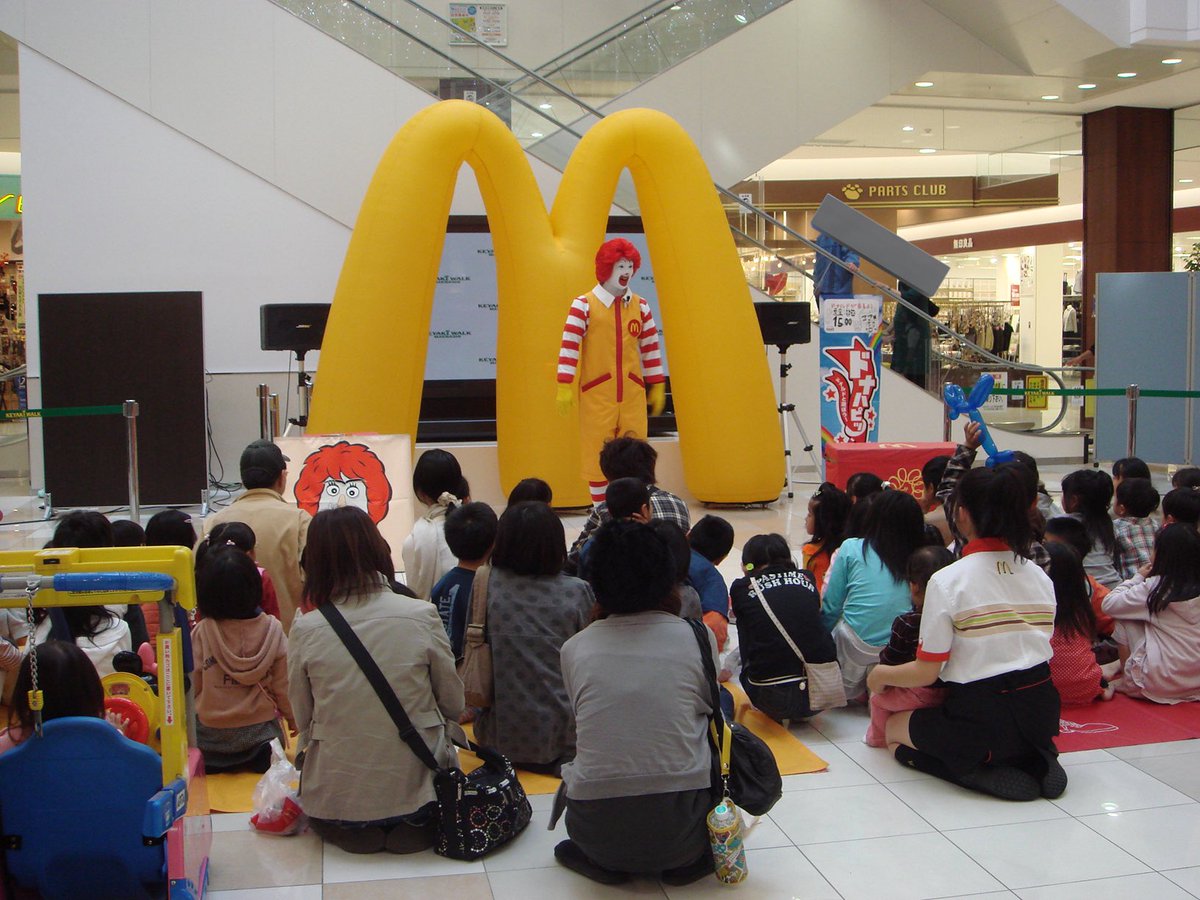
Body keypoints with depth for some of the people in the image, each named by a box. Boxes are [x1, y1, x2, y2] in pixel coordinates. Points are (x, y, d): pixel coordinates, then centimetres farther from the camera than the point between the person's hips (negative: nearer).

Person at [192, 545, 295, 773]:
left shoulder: (200, 633, -11)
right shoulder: (272, 630, -6)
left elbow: (190, 685, -3)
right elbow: (283, 684, 1)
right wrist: (292, 716, 18)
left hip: (210, 734, -1)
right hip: (260, 729, 1)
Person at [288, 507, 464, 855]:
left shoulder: (305, 631, -8)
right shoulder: (422, 616, -10)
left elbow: (302, 719, 3)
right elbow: (453, 705, 2)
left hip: (335, 801, 1)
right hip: (415, 790, -1)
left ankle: (355, 827, 7)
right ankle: (411, 824, 7)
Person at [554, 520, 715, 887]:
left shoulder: (574, 648, 2)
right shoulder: (697, 637, -1)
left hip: (597, 832, 2)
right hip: (681, 832, -1)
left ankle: (602, 861, 14)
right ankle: (690, 860, 15)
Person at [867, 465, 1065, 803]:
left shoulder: (947, 581, -13)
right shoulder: (1040, 576, 3)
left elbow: (926, 673, -11)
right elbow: (1038, 646, 12)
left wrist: (881, 675, 8)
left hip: (981, 717, -6)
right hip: (1041, 715, 6)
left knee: (894, 729, 21)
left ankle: (982, 771, -2)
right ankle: (1034, 761, 7)